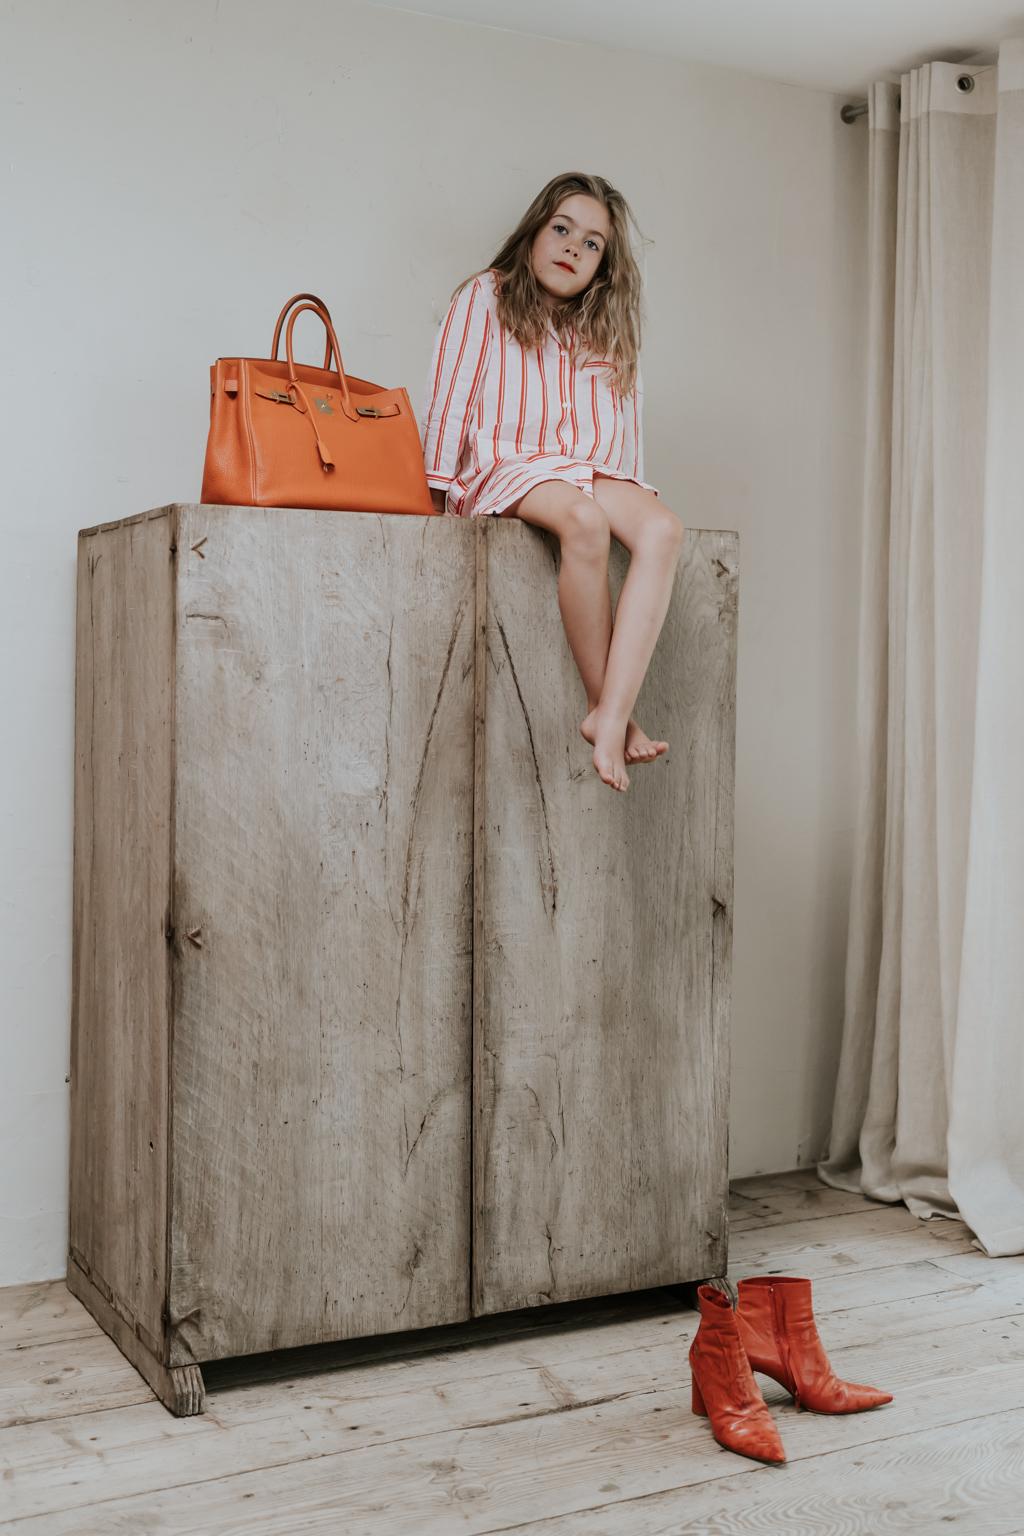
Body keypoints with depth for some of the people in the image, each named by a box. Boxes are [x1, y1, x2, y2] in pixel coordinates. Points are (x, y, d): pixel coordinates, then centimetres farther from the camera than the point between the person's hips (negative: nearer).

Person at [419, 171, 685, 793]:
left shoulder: (608, 331, 24)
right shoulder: (485, 298, 13)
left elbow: (623, 428, 20)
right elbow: (452, 397, 6)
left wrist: (630, 495, 6)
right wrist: (439, 485, -2)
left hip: (591, 472, 4)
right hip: (506, 468, -4)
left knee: (663, 528, -31)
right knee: (584, 519, -39)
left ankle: (612, 715, -41)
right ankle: (609, 710, -32)